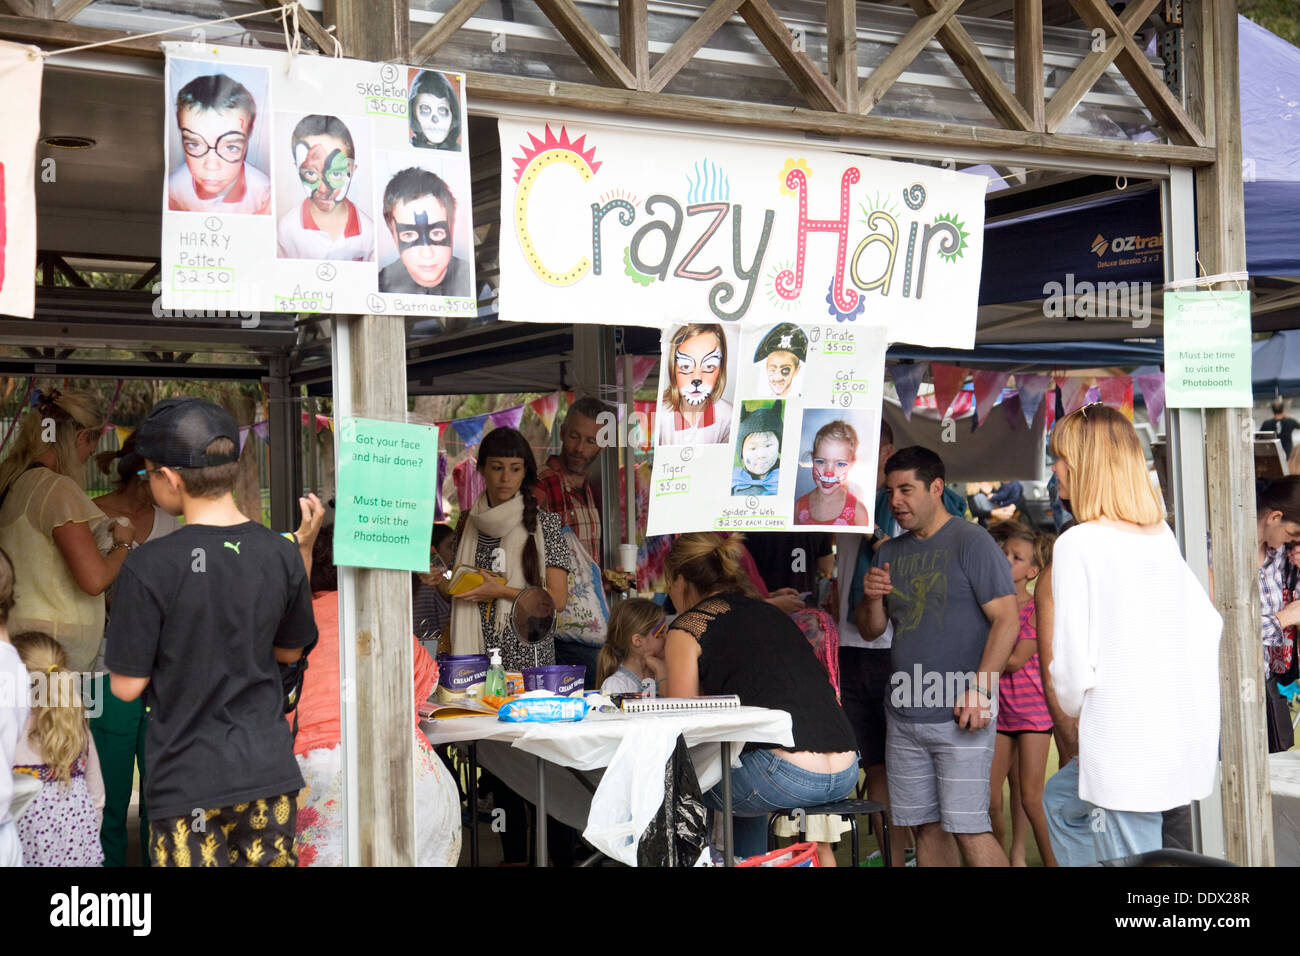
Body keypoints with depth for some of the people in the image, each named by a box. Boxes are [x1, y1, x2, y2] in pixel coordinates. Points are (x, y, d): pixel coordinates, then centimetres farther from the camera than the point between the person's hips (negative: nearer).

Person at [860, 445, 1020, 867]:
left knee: (967, 828, -9)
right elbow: (871, 631, 18)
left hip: (959, 716, -6)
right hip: (904, 717, 6)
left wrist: (980, 690, -20)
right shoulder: (889, 553, 15)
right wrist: (872, 598, -4)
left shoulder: (971, 541, -5)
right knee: (926, 826, 9)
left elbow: (1006, 619, -11)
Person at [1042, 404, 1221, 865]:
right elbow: (1208, 624, 13)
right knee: (1062, 798, 27)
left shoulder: (1079, 542, -12)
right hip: (1189, 733, 8)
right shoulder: (1163, 536, 9)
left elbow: (1072, 659, -13)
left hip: (1127, 742, -8)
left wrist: (1078, 707, 6)